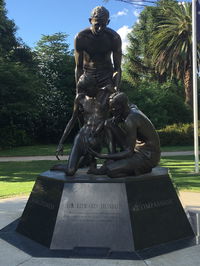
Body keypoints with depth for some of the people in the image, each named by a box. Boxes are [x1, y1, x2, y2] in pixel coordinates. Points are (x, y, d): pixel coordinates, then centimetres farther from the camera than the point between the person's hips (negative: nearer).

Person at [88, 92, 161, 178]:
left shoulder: (131, 120, -25)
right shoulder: (132, 109, 1)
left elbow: (129, 152, -24)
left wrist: (102, 156, -22)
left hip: (149, 157, -10)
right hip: (139, 149, 10)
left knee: (110, 170, -26)